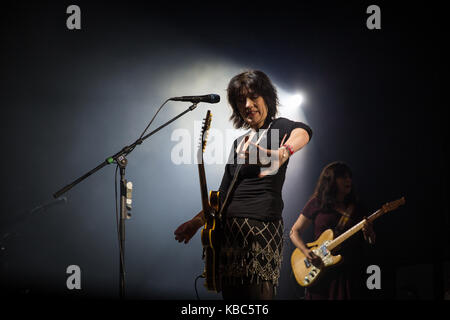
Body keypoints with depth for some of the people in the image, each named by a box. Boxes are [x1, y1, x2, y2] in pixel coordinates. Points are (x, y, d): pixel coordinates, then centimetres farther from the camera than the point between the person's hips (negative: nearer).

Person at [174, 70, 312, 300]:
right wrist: (198, 220, 17)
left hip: (262, 226, -7)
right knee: (231, 294, 4)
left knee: (257, 293, -15)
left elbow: (303, 131, -25)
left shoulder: (278, 128, 0)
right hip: (230, 229, 7)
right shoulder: (239, 143, 22)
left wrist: (281, 153, -46)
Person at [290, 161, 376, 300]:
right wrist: (306, 251, -13)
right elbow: (295, 232, 5)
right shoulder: (317, 203, 3)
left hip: (350, 272, 2)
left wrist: (368, 232, -10)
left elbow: (371, 241, 14)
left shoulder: (356, 207, 12)